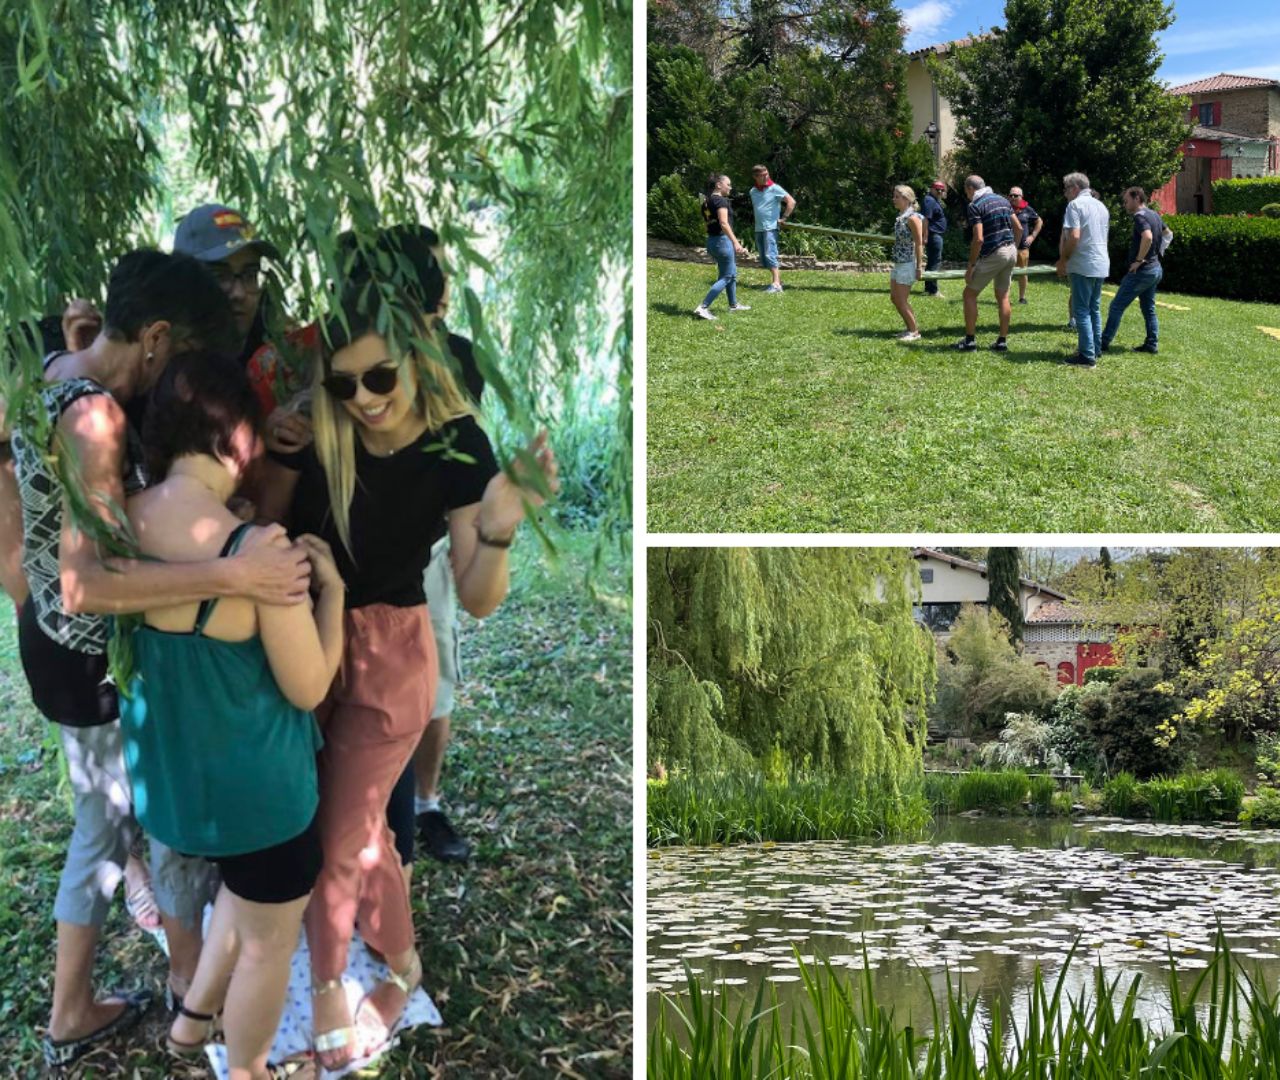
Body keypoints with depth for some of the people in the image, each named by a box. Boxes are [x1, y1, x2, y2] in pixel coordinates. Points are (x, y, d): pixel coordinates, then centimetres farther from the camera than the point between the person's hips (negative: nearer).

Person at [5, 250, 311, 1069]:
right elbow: (87, 584, -39)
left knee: (103, 822, 23)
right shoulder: (95, 416, -30)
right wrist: (235, 575, -46)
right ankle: (192, 977, 39)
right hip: (99, 662, -9)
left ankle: (72, 1014, 37)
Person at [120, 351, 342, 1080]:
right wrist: (331, 586, -9)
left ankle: (193, 1021, 50)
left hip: (165, 770, 7)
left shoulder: (124, 522, -9)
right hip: (251, 785, -7)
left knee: (246, 889, 34)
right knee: (270, 940, 18)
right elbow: (309, 688, -19)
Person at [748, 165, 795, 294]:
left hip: (771, 227, -7)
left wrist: (784, 218, -10)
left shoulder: (775, 188, -6)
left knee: (770, 255, -18)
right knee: (764, 259, 8)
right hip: (758, 229, 7)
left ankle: (776, 285, -23)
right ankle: (779, 280, 19)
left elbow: (791, 202, -10)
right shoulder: (753, 191, 12)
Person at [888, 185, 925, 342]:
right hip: (898, 263, 9)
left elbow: (919, 244, -16)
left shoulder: (912, 218, -16)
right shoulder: (900, 217, 9)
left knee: (902, 300, -4)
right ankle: (911, 329, 22)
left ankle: (914, 332, 8)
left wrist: (919, 266, -17)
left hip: (907, 264, -9)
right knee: (894, 298, 12)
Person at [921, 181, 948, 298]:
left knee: (932, 262, 14)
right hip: (933, 235, -11)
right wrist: (925, 237, -26)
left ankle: (929, 288, 21)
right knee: (935, 262, -10)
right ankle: (932, 290, -10)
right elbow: (926, 219, -22)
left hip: (937, 236, 11)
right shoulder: (929, 200, -14)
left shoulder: (936, 201, 19)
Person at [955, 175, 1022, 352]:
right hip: (1010, 251, 7)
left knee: (970, 293, 5)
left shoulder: (975, 205, -10)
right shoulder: (1002, 200, 12)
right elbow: (1019, 228, 12)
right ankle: (1003, 341, 13)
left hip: (992, 255, -7)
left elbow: (978, 239, -18)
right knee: (1003, 296, 14)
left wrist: (970, 266, -12)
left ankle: (970, 340, 4)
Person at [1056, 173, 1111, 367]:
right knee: (1094, 309, 16)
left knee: (1081, 311, -5)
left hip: (1083, 265, -8)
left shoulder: (1075, 205, -10)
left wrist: (1062, 260, -10)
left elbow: (1074, 236, -20)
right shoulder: (1101, 206, 16)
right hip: (1101, 265, 8)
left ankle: (1087, 355, -8)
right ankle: (1095, 350, 20)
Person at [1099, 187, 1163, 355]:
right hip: (1156, 269, 9)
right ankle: (1152, 344, 15)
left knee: (1117, 306, -4)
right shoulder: (1154, 215, 12)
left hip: (1141, 271, -9)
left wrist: (1139, 260, -25)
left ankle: (1103, 343, -1)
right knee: (1149, 308, 15)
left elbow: (1147, 237, -35)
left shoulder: (1140, 216, -17)